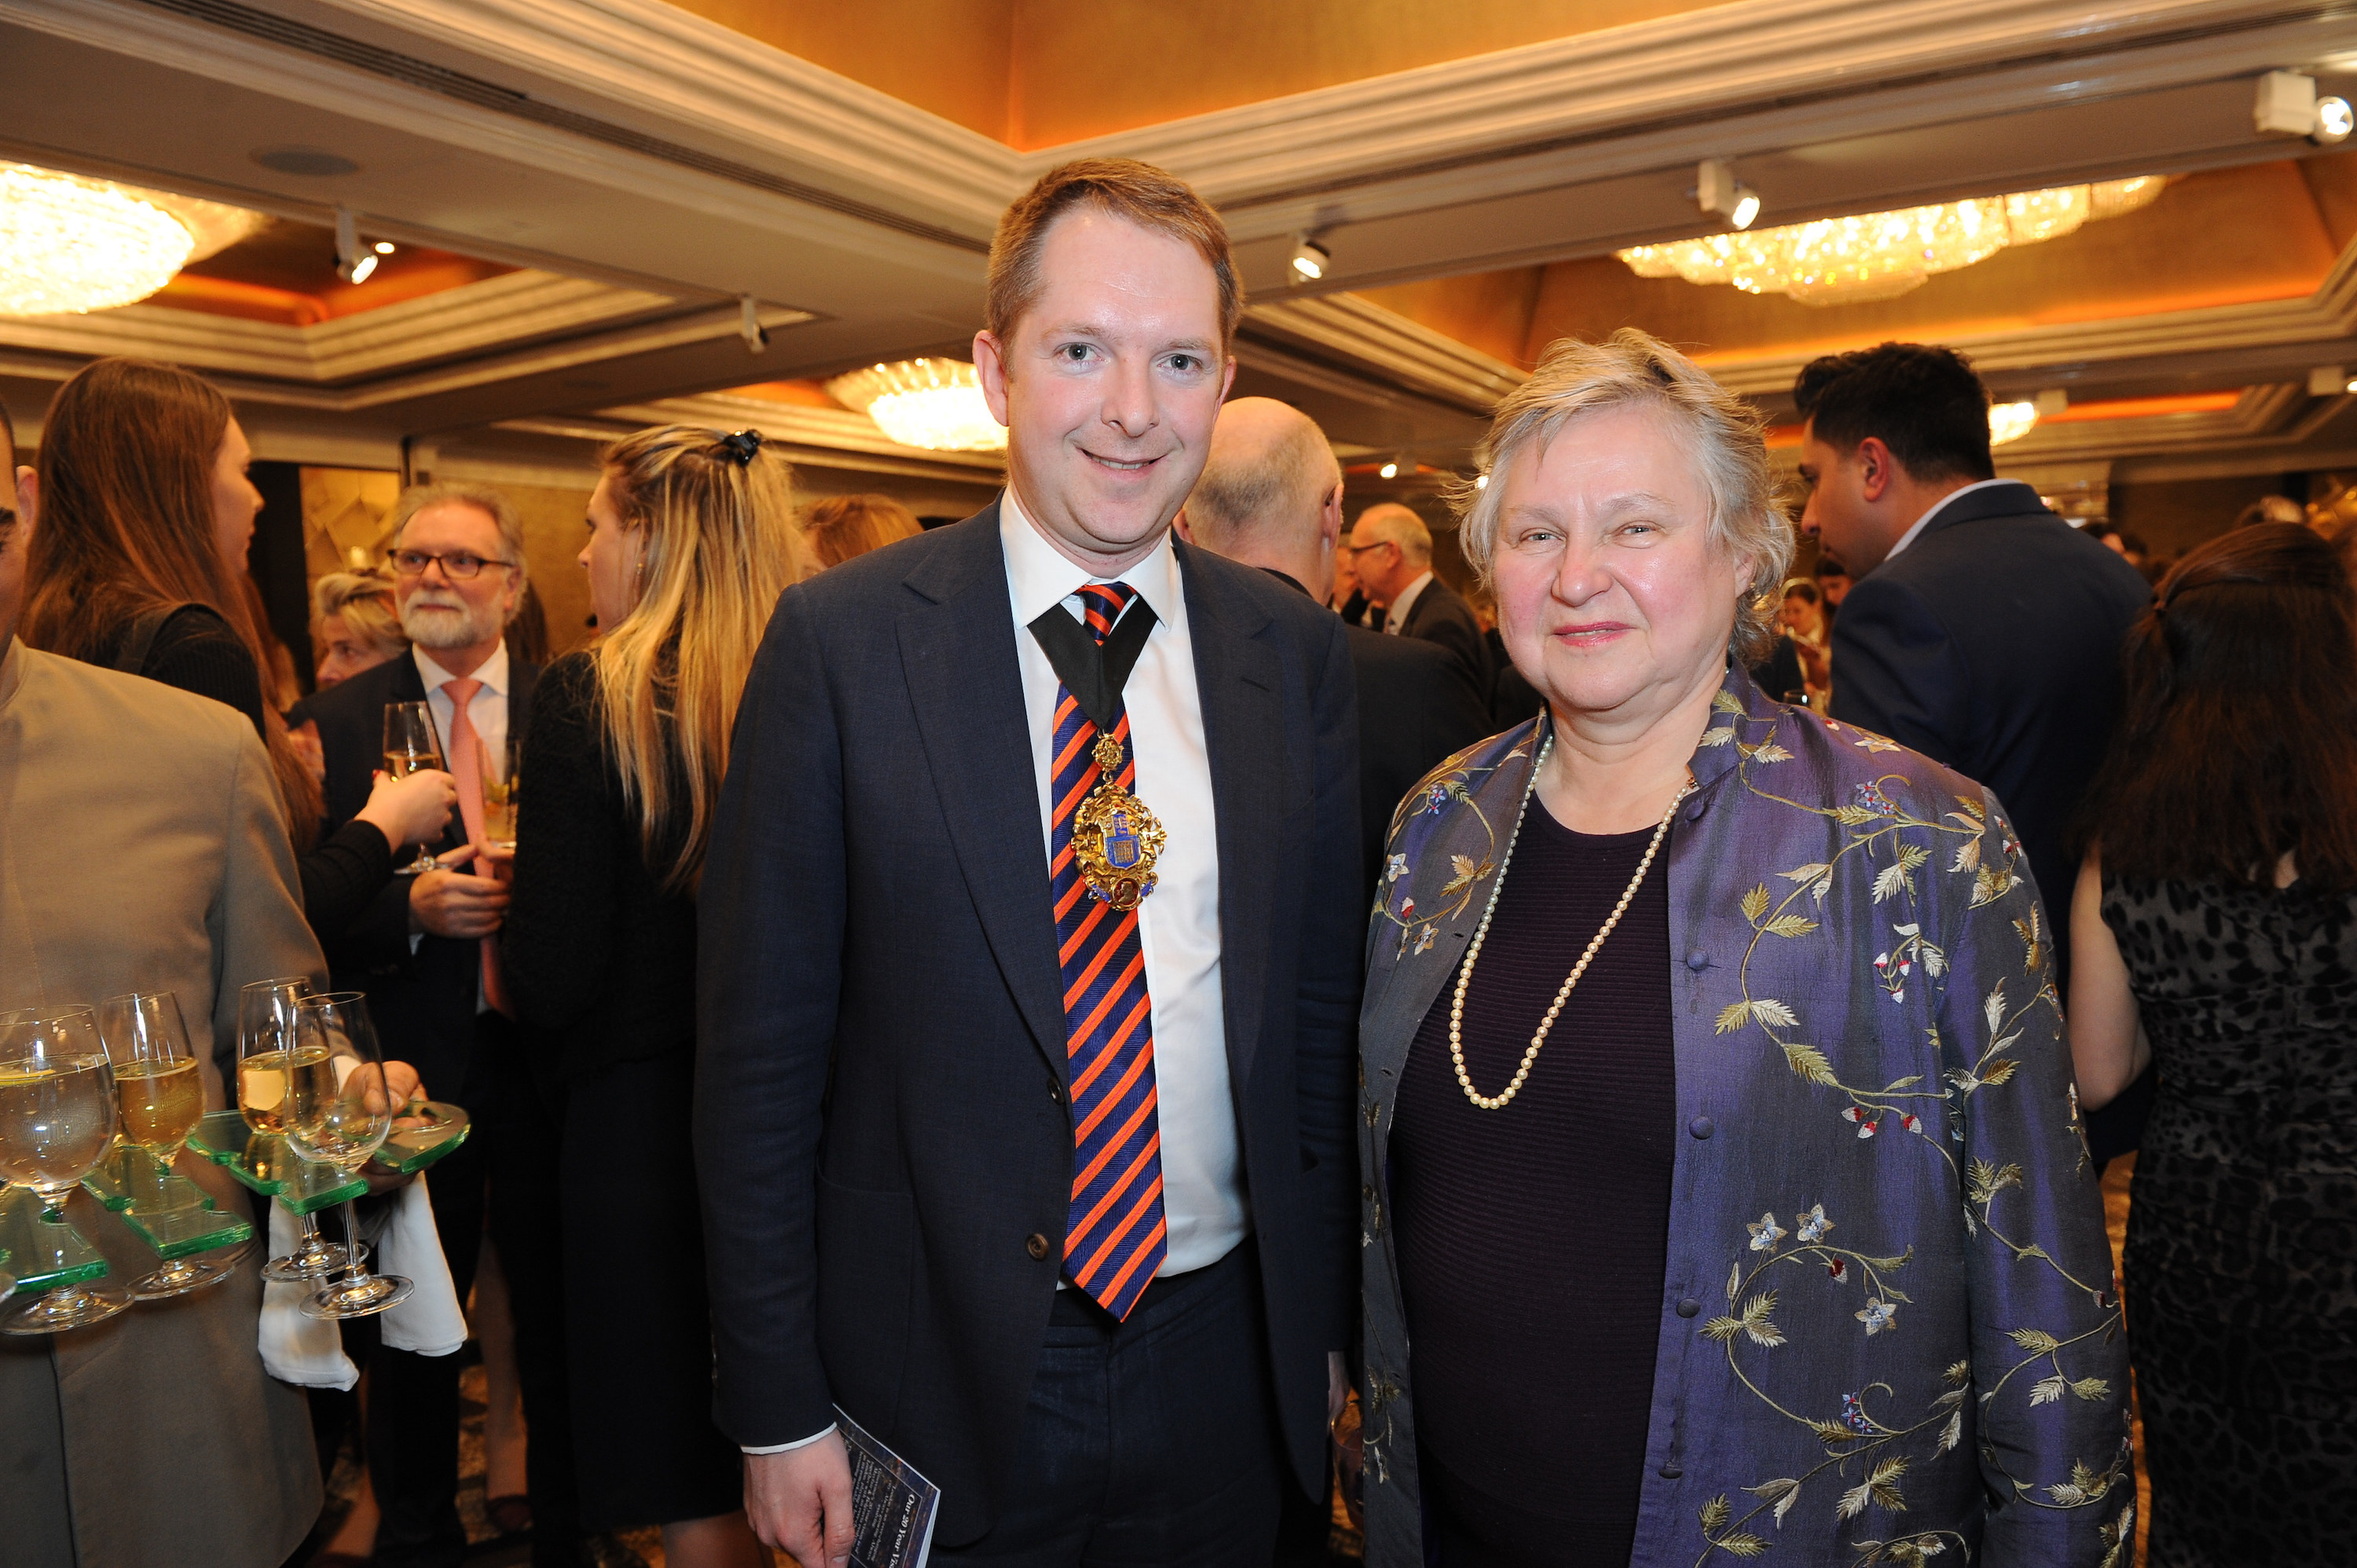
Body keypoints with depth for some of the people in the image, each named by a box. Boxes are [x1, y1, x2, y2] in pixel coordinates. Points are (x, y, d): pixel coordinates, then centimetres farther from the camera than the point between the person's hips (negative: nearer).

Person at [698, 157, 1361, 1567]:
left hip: (1223, 1368, 3)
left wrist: (1329, 1329, 7)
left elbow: (1325, 1019, 3)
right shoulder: (840, 641, -11)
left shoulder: (1298, 655, -3)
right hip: (935, 1380, -2)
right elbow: (759, 1050, -8)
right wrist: (778, 1405, -5)